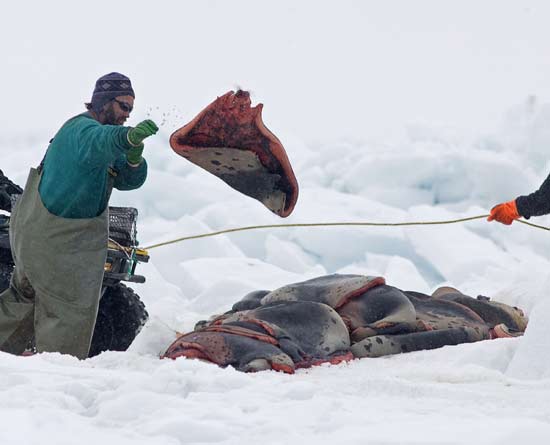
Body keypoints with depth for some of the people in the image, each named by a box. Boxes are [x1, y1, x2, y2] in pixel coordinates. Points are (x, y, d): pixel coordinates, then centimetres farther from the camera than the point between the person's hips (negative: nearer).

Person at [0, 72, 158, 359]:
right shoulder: (82, 128, -19)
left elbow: (128, 181, 6)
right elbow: (100, 141, -46)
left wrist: (134, 160, -17)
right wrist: (128, 136, -67)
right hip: (58, 241, -11)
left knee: (25, 297, 25)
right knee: (70, 314, -5)